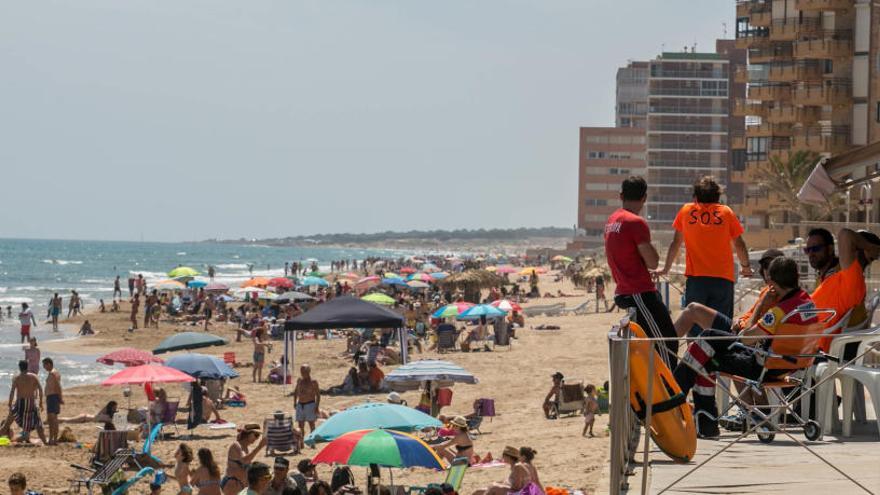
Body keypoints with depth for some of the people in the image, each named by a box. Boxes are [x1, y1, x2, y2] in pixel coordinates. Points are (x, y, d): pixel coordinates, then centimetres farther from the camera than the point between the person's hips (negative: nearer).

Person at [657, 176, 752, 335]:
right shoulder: (726, 212, 7)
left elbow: (676, 243, 18)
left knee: (694, 325, 1)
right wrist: (745, 267, 30)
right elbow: (739, 244, 12)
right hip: (723, 278, 0)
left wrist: (666, 268, 31)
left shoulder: (686, 211, 9)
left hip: (695, 278, 0)